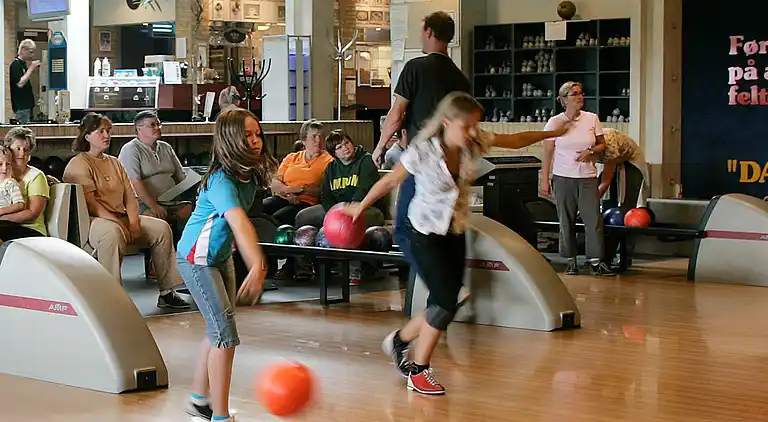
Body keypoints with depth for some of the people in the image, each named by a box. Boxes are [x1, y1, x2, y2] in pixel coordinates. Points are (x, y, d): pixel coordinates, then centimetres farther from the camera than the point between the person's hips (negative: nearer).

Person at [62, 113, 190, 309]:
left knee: (161, 228, -8)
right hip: (91, 220, -8)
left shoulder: (114, 163, 21)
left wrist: (133, 222, -6)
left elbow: (130, 196, 13)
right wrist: (118, 223, -22)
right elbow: (90, 204, -15)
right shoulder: (79, 164, -4)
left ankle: (166, 293, -6)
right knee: (112, 233, -41)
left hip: (120, 218, 8)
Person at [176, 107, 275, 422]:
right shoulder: (222, 181, -31)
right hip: (197, 260, -9)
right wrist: (257, 266, -62)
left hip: (221, 255, 9)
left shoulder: (251, 173, -6)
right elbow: (239, 222, -47)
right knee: (226, 333, -12)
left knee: (218, 329, 19)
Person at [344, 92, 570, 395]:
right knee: (446, 302, -14)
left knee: (444, 306, 5)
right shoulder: (422, 152, -22)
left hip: (456, 234, 6)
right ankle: (418, 372, 3)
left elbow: (515, 141, 6)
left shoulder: (475, 143, -9)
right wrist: (361, 207, 2)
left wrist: (551, 133, 13)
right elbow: (390, 181, -9)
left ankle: (399, 341, 33)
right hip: (426, 235, -6)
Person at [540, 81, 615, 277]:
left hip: (587, 178, 1)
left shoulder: (592, 119, 3)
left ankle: (596, 261, -3)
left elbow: (602, 144, 12)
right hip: (563, 178, -1)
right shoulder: (555, 122, -2)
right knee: (566, 220, 4)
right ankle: (571, 261, 14)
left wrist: (591, 152, -9)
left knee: (593, 218, -6)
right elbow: (548, 153, 1)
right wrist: (544, 180, -2)